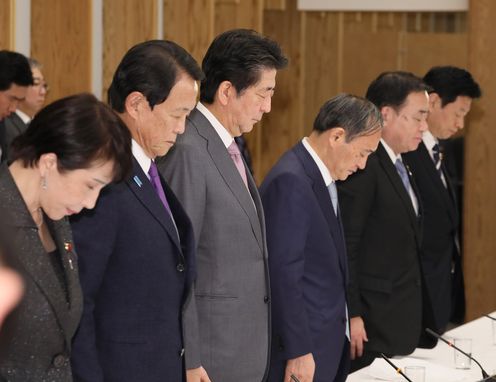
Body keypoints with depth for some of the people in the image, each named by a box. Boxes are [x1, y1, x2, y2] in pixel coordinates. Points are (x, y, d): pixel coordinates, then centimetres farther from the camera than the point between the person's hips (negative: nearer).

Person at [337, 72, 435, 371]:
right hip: (374, 321, -9)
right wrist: (351, 315, -19)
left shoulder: (397, 164, 15)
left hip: (405, 317, 9)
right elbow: (346, 246, -19)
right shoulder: (362, 165, -16)